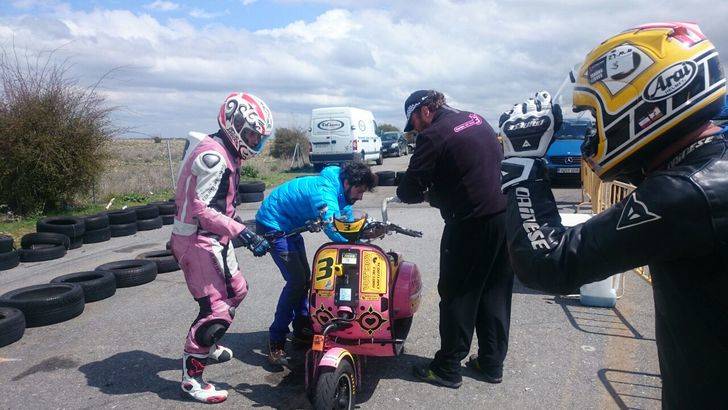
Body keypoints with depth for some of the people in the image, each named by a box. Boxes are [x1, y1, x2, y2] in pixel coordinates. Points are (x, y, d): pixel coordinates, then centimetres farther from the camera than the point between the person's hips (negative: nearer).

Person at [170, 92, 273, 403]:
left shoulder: (224, 154, 12)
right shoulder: (212, 156, -20)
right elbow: (200, 208, -26)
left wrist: (236, 231, 22)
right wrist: (241, 231, -29)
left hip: (212, 238, 11)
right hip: (197, 240, -11)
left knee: (237, 291, 20)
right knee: (217, 308, -11)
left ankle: (207, 346, 38)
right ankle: (191, 376, 2)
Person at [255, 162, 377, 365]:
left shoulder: (341, 192, -1)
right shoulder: (325, 192, -32)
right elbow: (335, 231, -43)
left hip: (290, 226, 10)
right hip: (273, 224, -10)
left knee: (304, 277, 13)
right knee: (296, 280, -17)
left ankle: (302, 330, 27)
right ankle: (276, 343, -9)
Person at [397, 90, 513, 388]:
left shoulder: (434, 136, -10)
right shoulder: (477, 120, 13)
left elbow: (408, 192, -13)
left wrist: (428, 193, 11)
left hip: (471, 224, -8)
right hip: (507, 215, 8)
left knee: (457, 295, 5)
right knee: (495, 293, 15)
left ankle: (448, 368, 16)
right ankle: (492, 363, 27)